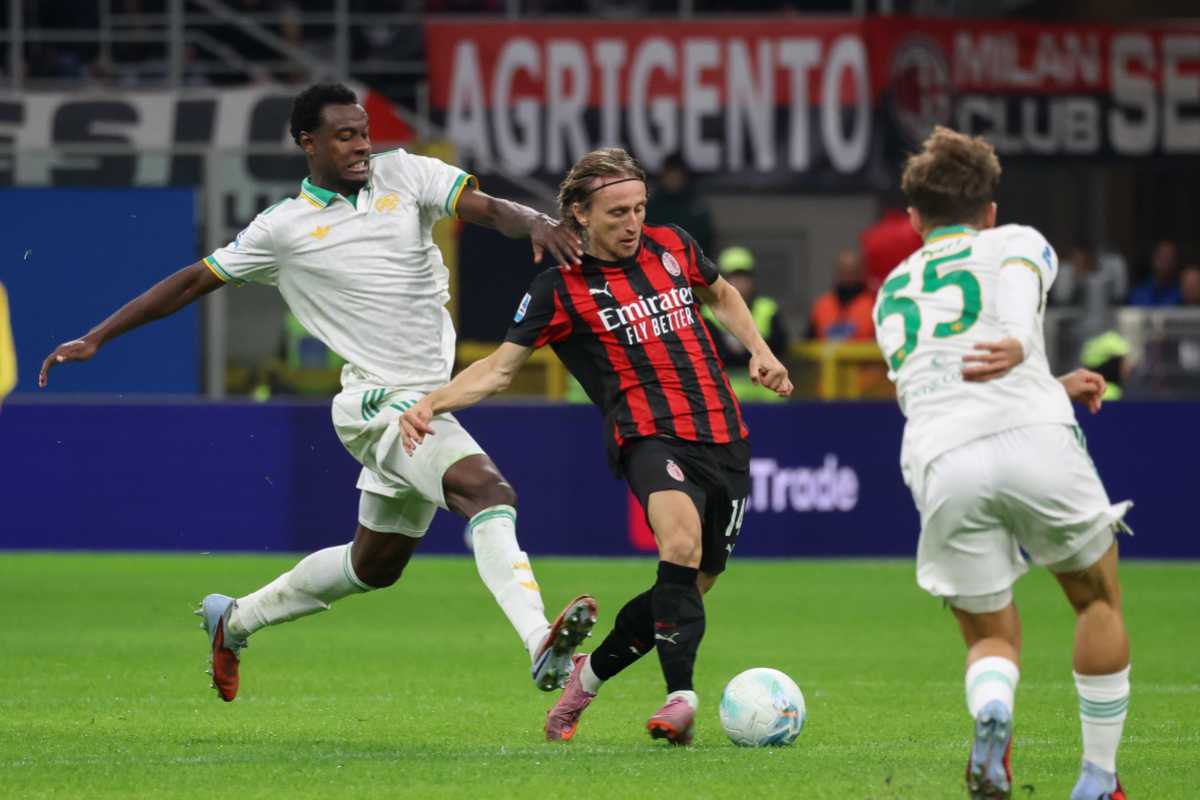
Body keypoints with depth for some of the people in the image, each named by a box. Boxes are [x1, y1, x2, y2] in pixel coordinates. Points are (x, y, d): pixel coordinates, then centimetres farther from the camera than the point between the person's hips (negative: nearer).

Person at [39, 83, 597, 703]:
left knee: (374, 566, 19)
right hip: (381, 399, -6)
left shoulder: (403, 175, 8)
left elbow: (487, 208, -3)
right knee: (488, 491, -28)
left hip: (429, 402, 6)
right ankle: (539, 642, -43)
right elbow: (194, 281, 8)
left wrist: (534, 223, -27)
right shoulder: (285, 229, -1)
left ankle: (236, 620, 38)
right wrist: (95, 339, 8)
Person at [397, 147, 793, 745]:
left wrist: (759, 352, 16)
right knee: (681, 537, -35)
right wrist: (431, 404, -17)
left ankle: (589, 674, 29)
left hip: (724, 438, 5)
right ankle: (680, 697, -39)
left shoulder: (671, 247, 9)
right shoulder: (560, 287, -3)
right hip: (649, 435, -5)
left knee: (692, 586, 7)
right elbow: (500, 366, -2)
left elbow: (721, 295, 30)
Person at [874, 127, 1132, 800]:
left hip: (941, 464, 3)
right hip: (1032, 438, -3)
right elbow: (1019, 294, -5)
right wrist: (1017, 348, -23)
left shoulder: (892, 294, 33)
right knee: (1099, 596, 20)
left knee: (991, 635, 15)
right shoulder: (1017, 242, 19)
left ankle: (990, 711, -21)